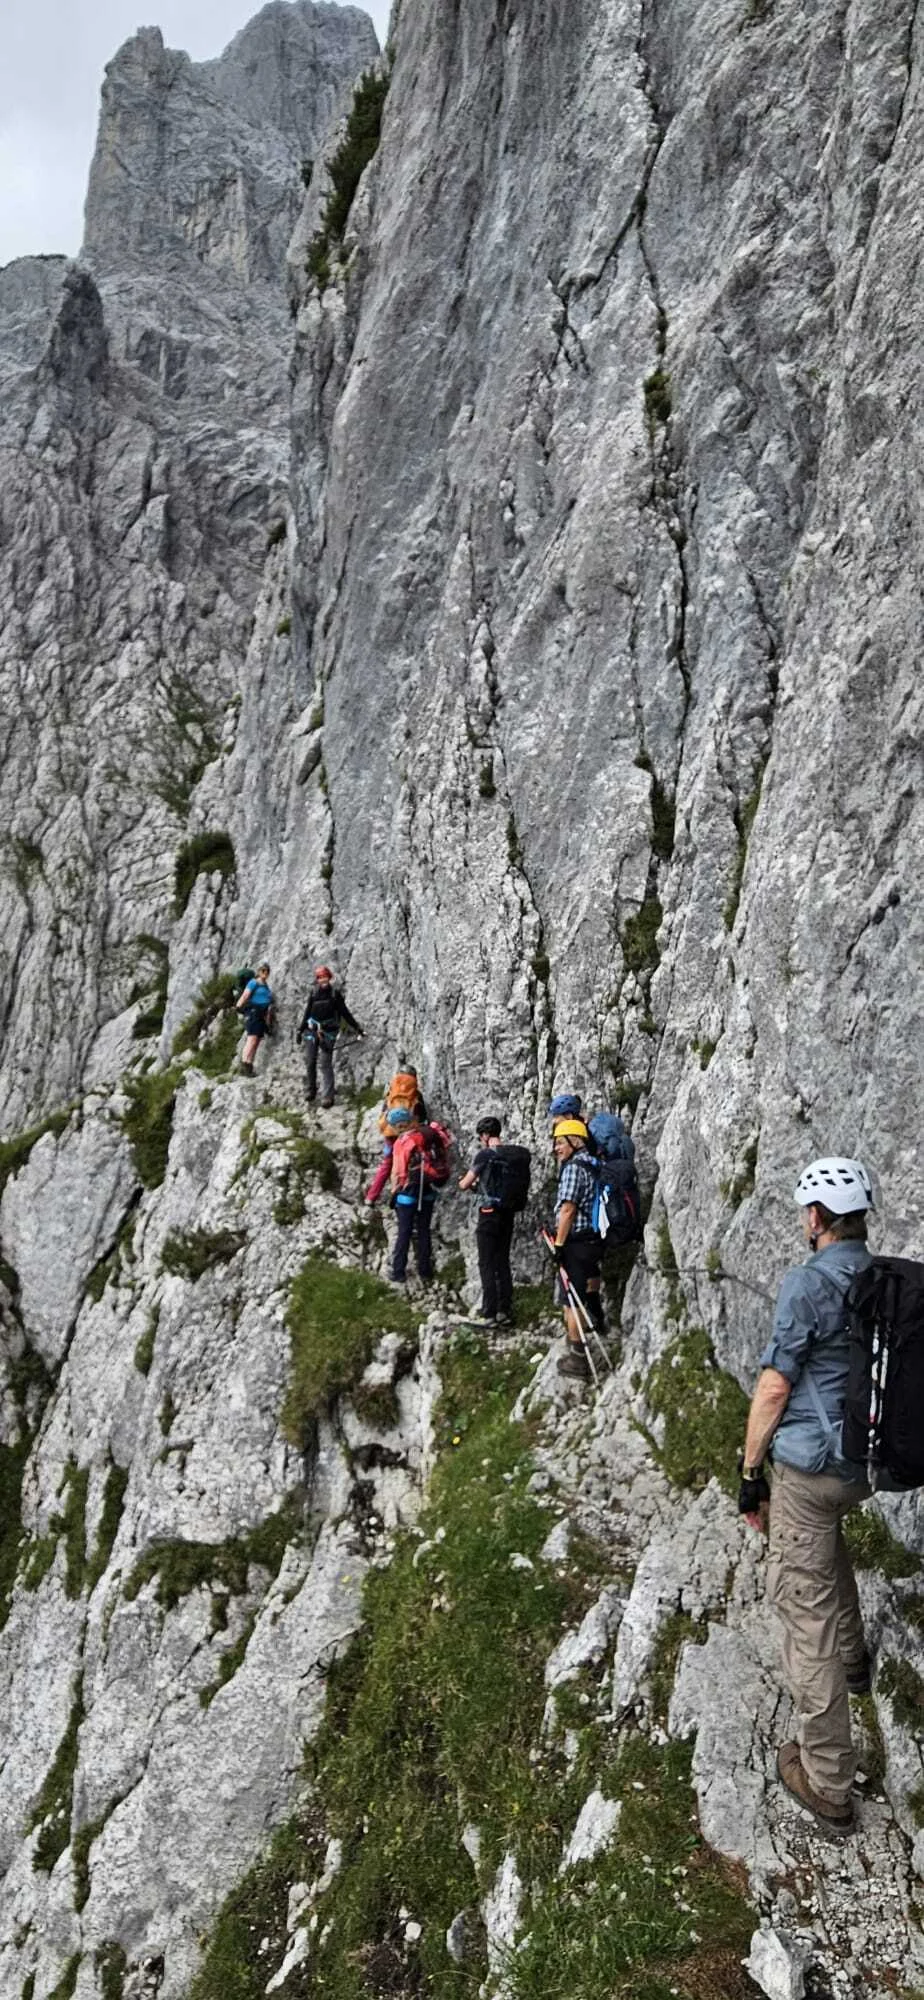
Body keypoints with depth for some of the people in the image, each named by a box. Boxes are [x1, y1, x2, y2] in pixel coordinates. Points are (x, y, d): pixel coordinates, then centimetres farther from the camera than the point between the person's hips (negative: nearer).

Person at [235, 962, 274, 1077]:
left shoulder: (267, 986, 20)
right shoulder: (254, 982, -1)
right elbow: (245, 996, -13)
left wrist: (269, 1020, 18)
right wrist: (238, 1007, -26)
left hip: (262, 1016, 8)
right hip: (253, 1012, -8)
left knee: (257, 1042, 3)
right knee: (252, 1039, -17)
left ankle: (249, 1068, 3)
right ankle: (244, 1066, -22)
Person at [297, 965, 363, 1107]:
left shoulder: (335, 993, 0)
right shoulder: (313, 993, 5)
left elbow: (345, 1013, 5)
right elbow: (307, 1013, 10)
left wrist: (357, 1028, 4)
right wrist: (299, 1030, 7)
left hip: (328, 1032, -2)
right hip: (311, 1031, 2)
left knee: (326, 1064, -7)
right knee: (310, 1063, 5)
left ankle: (327, 1098, -7)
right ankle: (310, 1092, 22)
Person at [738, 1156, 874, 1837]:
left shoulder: (809, 1282, -20)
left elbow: (775, 1386, -18)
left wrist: (751, 1472, -7)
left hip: (810, 1463, -7)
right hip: (868, 1462, 7)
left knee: (804, 1606, 3)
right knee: (827, 1539, 35)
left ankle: (828, 1785, 11)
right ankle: (853, 1660, 51)